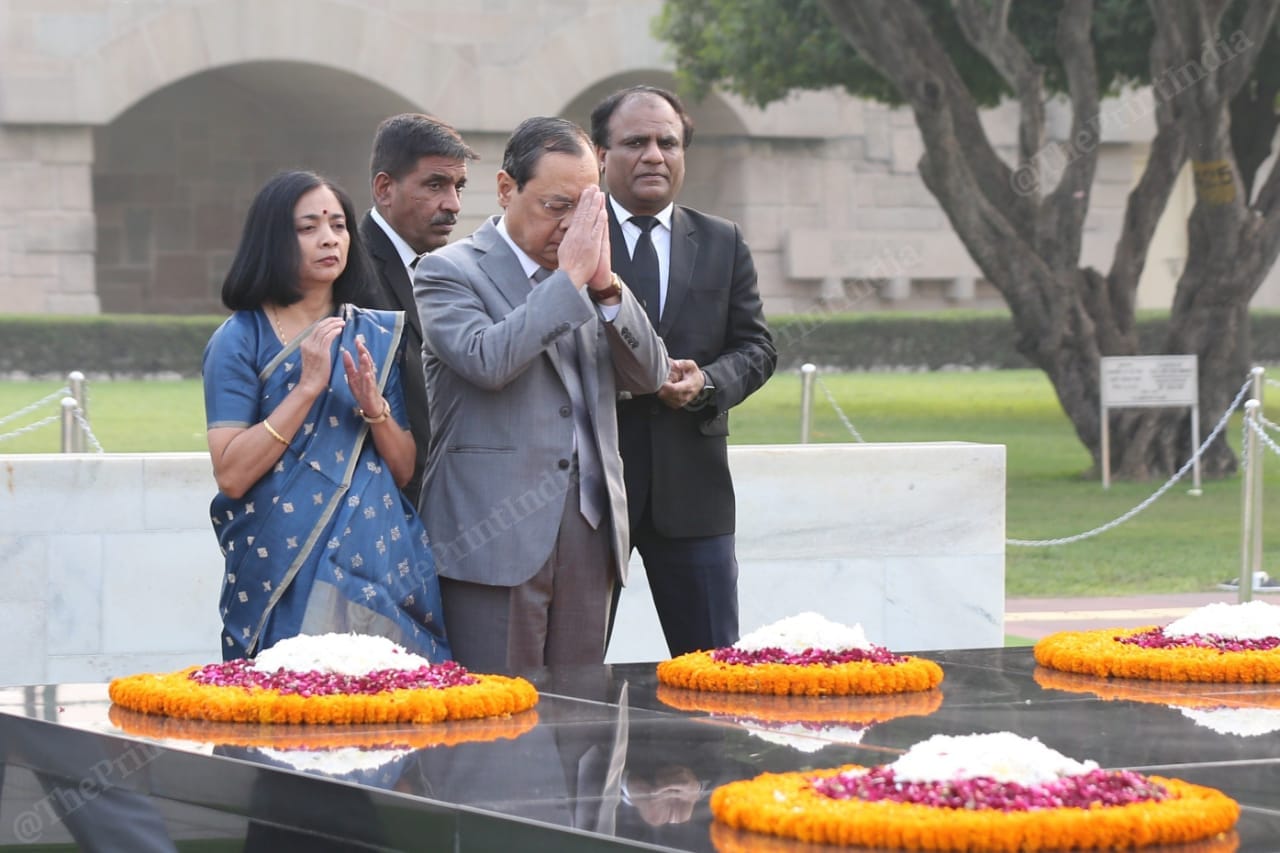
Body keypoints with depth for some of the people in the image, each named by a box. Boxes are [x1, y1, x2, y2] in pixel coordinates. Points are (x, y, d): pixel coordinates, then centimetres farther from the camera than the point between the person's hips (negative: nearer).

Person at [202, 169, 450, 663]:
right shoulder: (240, 340, -1)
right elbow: (231, 475, -12)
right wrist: (308, 385, -14)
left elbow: (405, 472, 8)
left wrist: (374, 406, -10)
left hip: (380, 563, 3)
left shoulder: (377, 335, 10)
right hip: (281, 568, -3)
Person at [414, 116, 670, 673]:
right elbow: (486, 360, -19)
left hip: (588, 533, 6)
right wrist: (570, 278, -16)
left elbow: (650, 376, 9)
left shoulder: (587, 275, 17)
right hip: (497, 536, -6)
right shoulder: (448, 272, -1)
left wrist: (606, 286, -5)